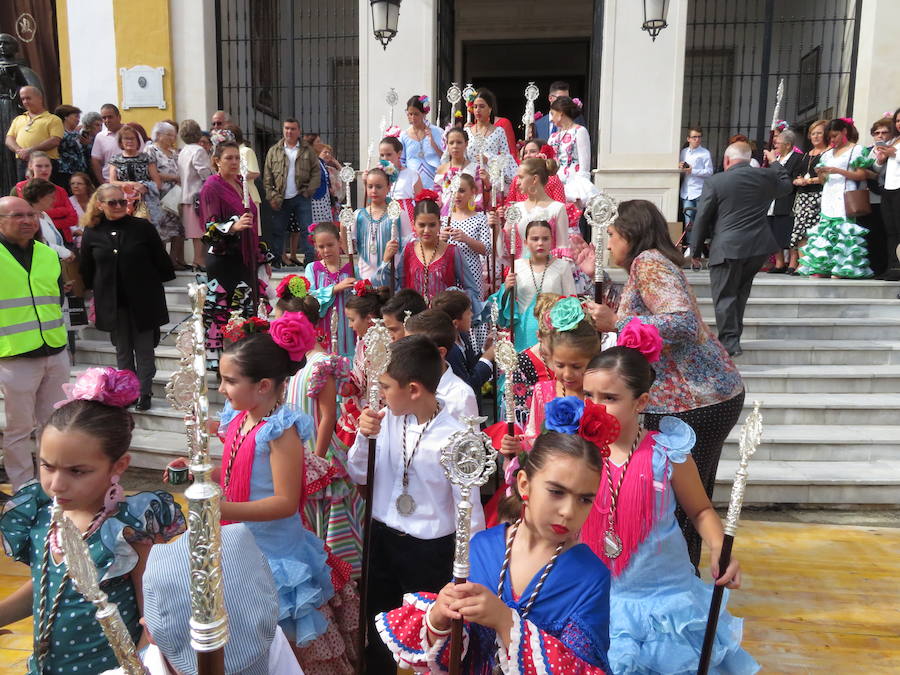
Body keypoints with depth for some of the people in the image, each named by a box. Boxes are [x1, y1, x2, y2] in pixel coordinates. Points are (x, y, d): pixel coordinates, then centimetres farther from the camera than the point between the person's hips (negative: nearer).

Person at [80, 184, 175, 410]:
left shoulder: (142, 227, -5)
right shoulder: (92, 233, 1)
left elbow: (160, 259, 1)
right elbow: (86, 271, 10)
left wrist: (158, 283, 5)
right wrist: (95, 291, 11)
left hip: (143, 300, -2)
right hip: (111, 302, 2)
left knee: (144, 349, 6)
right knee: (122, 350, 12)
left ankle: (144, 392, 16)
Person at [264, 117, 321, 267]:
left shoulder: (308, 150, 5)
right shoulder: (274, 151, 6)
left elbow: (316, 172, 3)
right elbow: (267, 176, 4)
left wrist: (309, 190, -8)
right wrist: (271, 196, -5)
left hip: (301, 197, -1)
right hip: (281, 198, 1)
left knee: (306, 229, -1)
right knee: (277, 230, 6)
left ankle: (310, 260, 2)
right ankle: (277, 259, 16)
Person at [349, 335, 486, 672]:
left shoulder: (454, 438, -23)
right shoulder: (386, 419, -8)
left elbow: (468, 508, -16)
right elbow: (359, 476, 3)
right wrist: (364, 436, -16)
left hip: (429, 552, -5)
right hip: (381, 539, 5)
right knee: (376, 628, 24)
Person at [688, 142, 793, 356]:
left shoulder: (714, 182, -6)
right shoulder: (766, 176, 5)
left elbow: (702, 218, -4)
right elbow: (786, 186, 28)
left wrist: (695, 249, 5)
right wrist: (776, 164, 43)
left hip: (727, 248, -5)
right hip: (759, 246, 5)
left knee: (724, 295, 3)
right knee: (740, 292, 18)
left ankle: (730, 341, -1)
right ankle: (734, 336, 23)